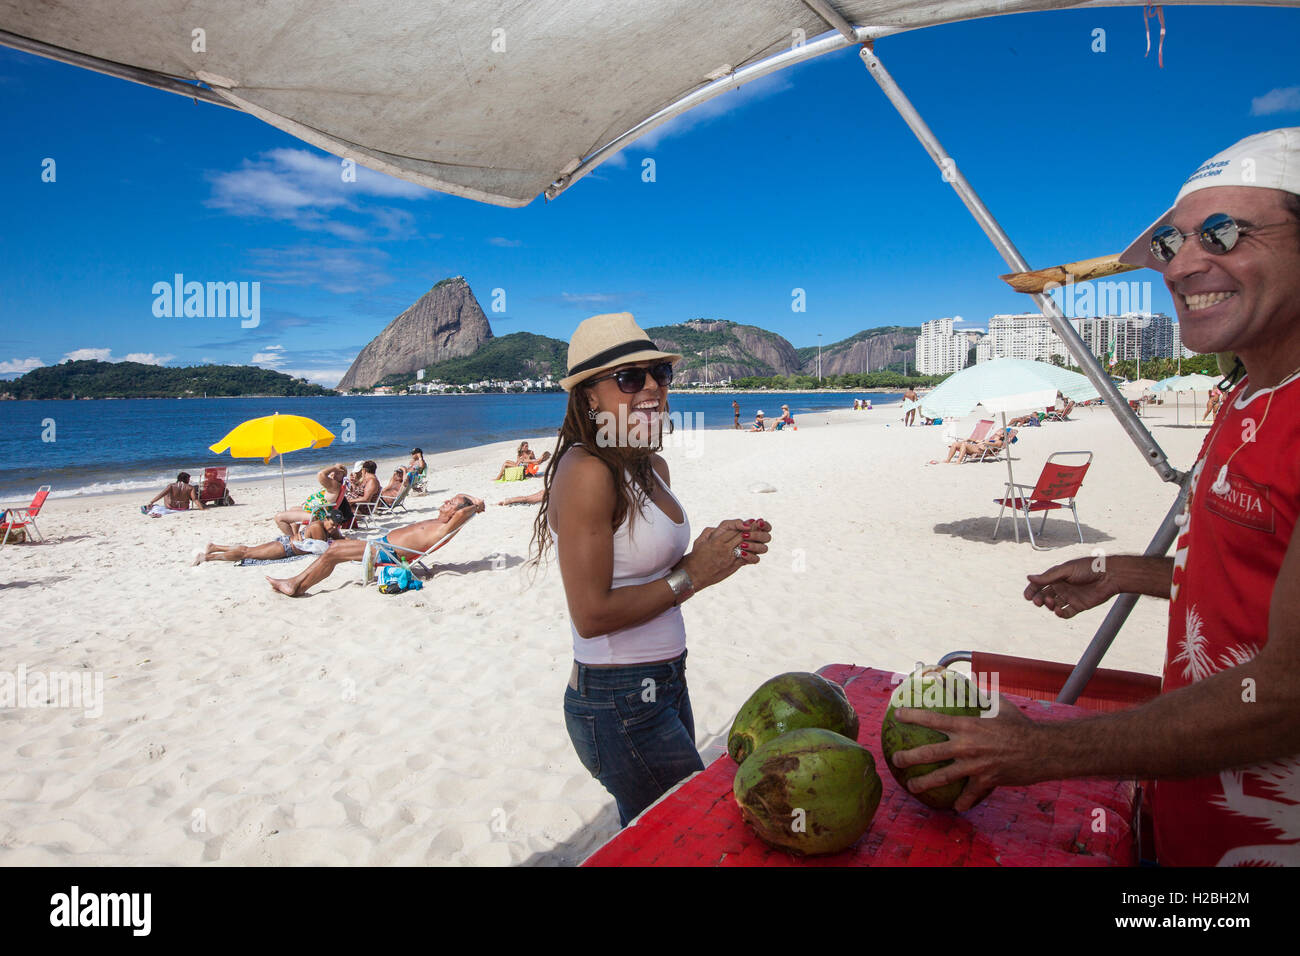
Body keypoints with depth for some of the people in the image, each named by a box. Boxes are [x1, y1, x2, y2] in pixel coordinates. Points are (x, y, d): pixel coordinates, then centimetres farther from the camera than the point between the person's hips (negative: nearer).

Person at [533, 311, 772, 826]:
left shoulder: (653, 466, 7)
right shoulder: (587, 472, -21)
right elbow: (591, 615, -23)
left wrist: (719, 547, -3)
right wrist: (693, 574, -16)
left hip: (663, 683, 9)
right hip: (619, 704, -8)